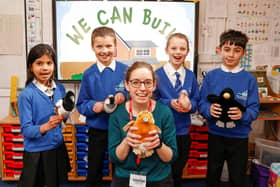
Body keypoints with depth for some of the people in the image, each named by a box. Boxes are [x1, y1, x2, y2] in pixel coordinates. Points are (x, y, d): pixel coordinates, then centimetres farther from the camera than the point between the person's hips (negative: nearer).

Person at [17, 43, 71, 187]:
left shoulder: (60, 89, -1)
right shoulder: (26, 94, -17)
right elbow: (26, 129, -17)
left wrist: (63, 115, -14)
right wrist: (46, 126, -33)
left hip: (58, 148, 5)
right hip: (36, 153, -5)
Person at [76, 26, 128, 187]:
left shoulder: (125, 71, -7)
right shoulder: (89, 75, -5)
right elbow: (81, 105, -1)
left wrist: (124, 96, -22)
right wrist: (94, 106, -20)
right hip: (97, 130, 1)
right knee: (94, 173, 15)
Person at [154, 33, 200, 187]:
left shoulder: (190, 76, 3)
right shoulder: (157, 74, -7)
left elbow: (196, 102, 4)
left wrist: (189, 105, -18)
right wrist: (170, 103, -22)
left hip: (183, 133, 3)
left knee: (177, 174, 20)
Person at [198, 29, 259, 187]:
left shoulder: (249, 79, -4)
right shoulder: (211, 76, -2)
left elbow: (254, 109, -7)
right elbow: (202, 104, -3)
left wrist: (242, 115, -27)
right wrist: (209, 110, -24)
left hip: (239, 137, -1)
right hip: (215, 135, 1)